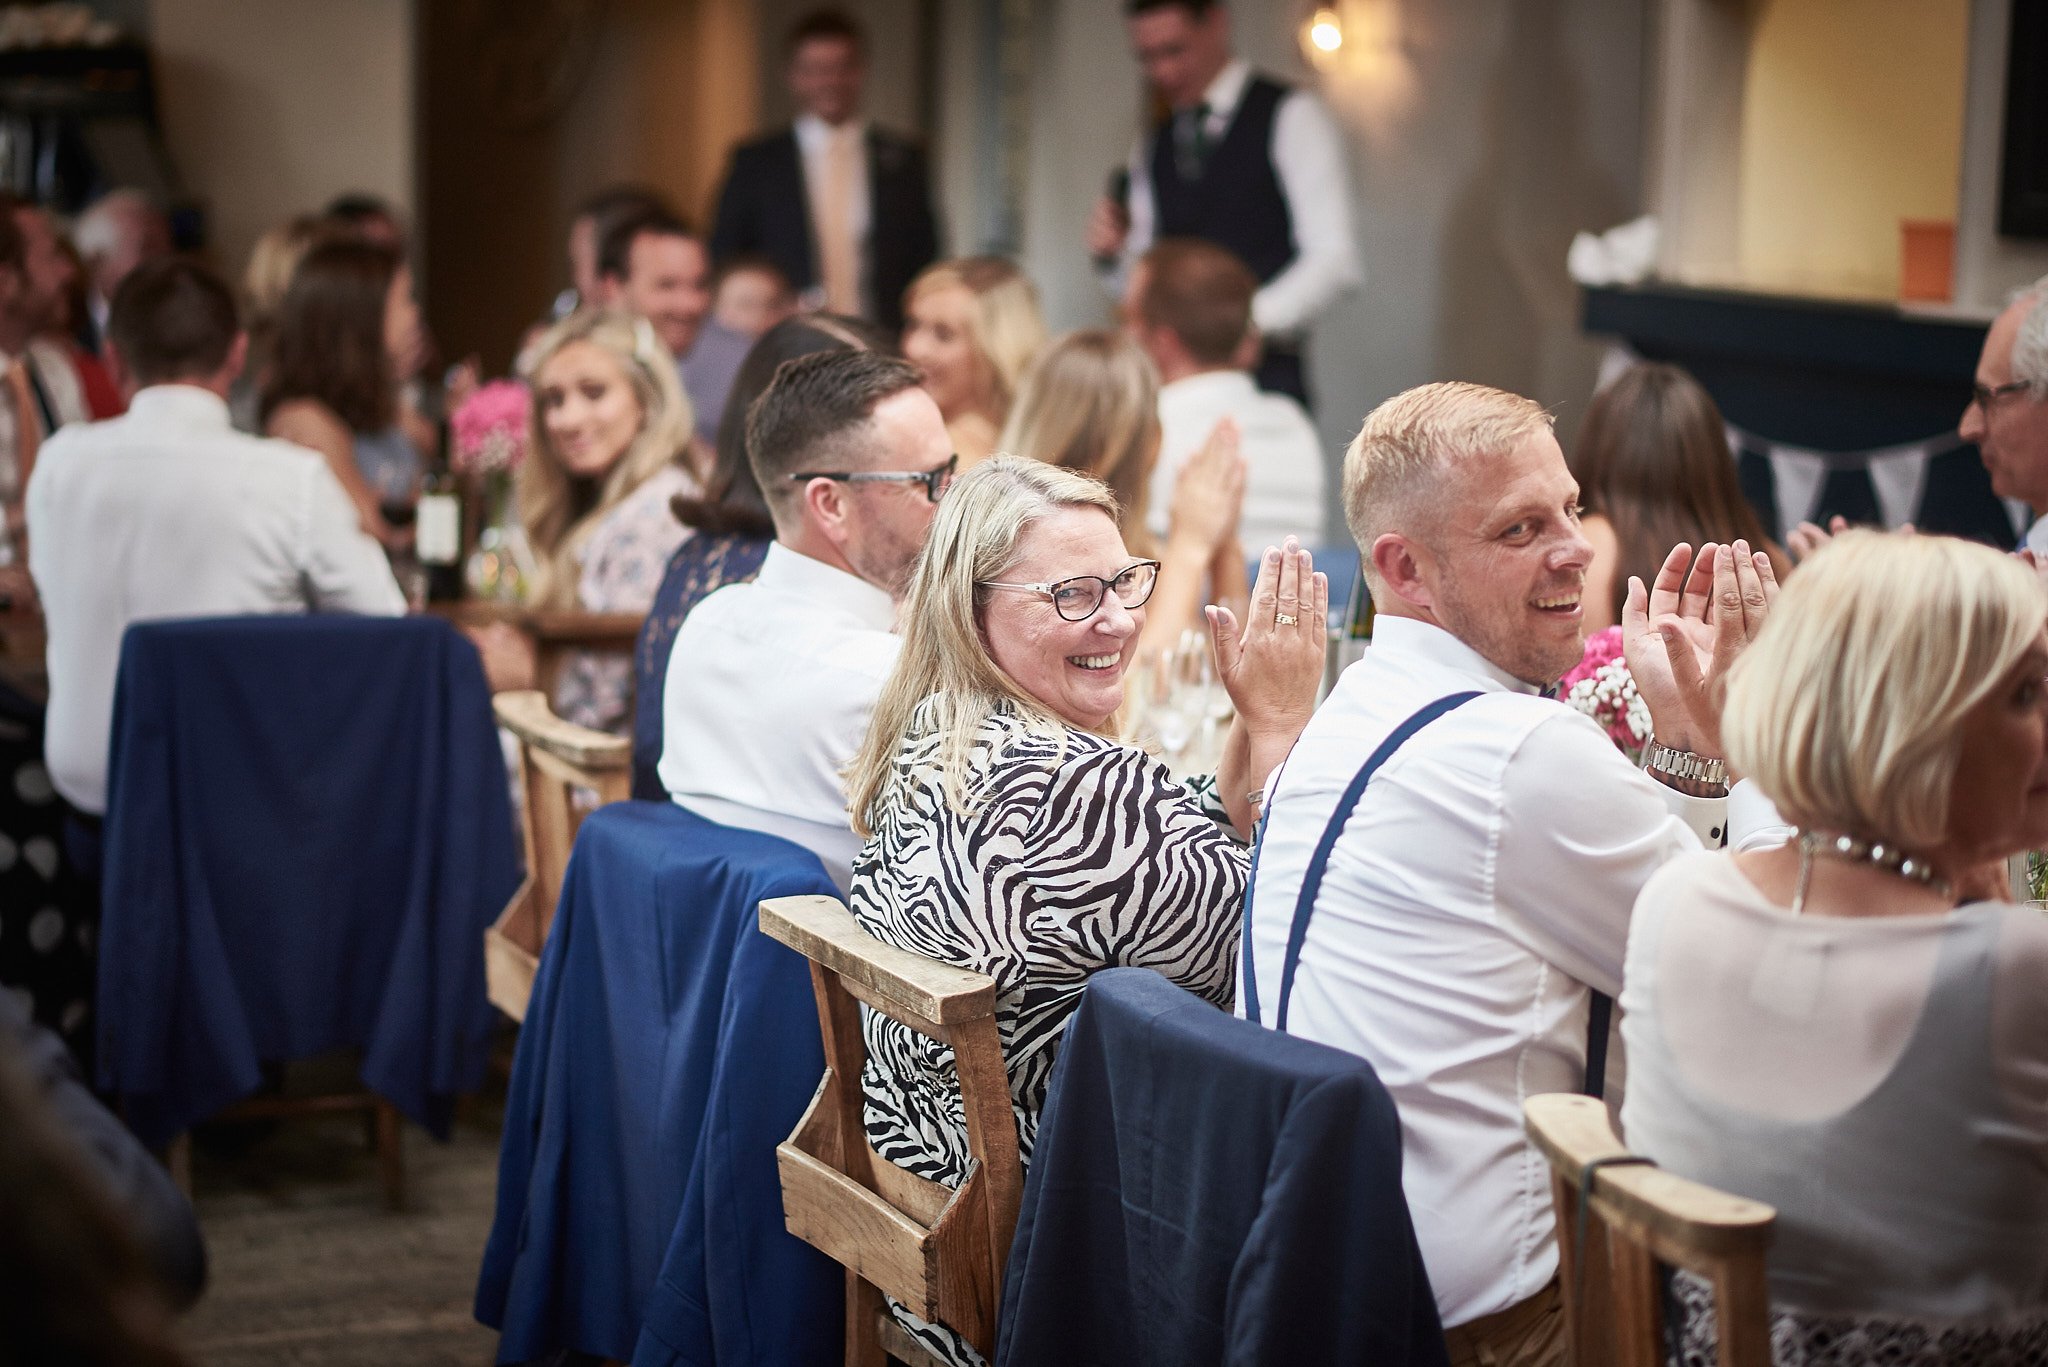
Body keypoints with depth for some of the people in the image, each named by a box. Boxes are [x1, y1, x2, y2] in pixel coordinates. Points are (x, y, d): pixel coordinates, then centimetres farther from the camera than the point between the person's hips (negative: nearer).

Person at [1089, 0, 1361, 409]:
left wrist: (1250, 321, -17)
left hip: (1265, 379, -4)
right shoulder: (1152, 149, 17)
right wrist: (1113, 255, -1)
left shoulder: (1289, 115, 0)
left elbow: (1334, 259, -7)